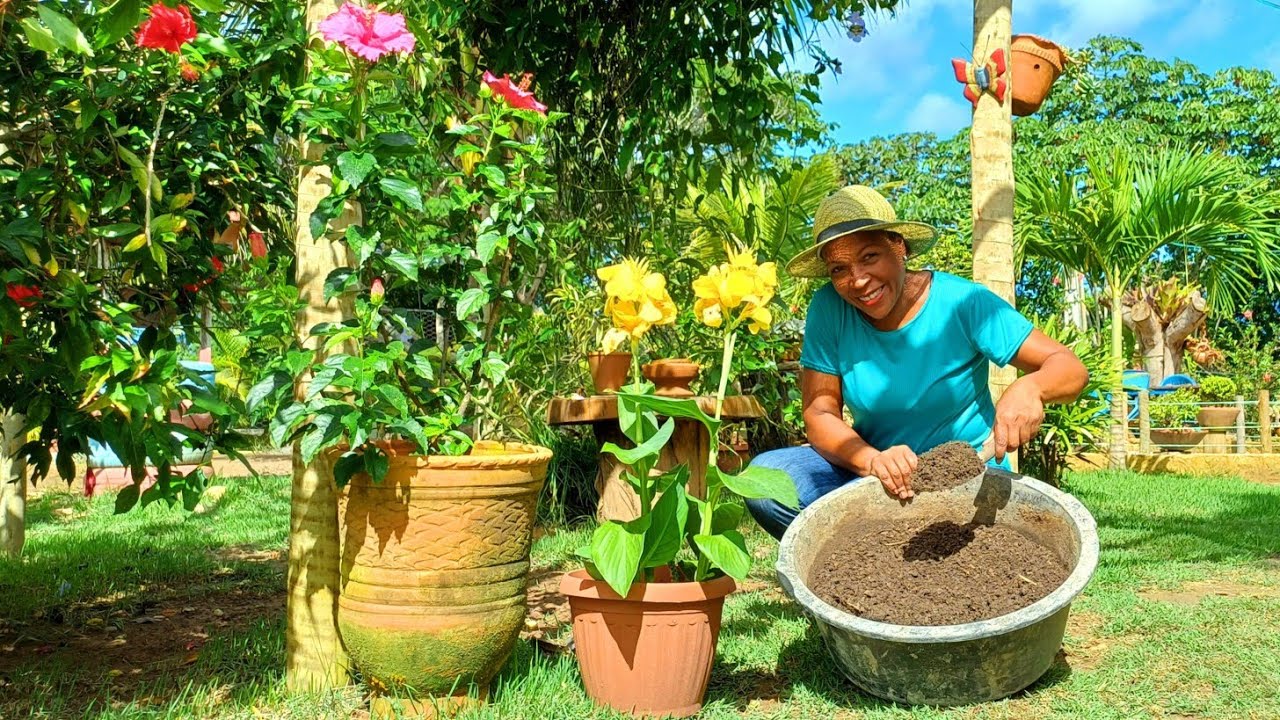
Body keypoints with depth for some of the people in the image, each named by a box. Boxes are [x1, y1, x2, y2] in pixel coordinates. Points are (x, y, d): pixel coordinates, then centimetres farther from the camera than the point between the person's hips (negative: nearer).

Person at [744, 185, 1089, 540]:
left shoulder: (962, 304, -14)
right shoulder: (829, 309, -7)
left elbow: (1071, 369, -14)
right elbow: (819, 414, -10)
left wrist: (1029, 388, -39)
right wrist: (873, 461, -32)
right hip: (875, 479, 3)